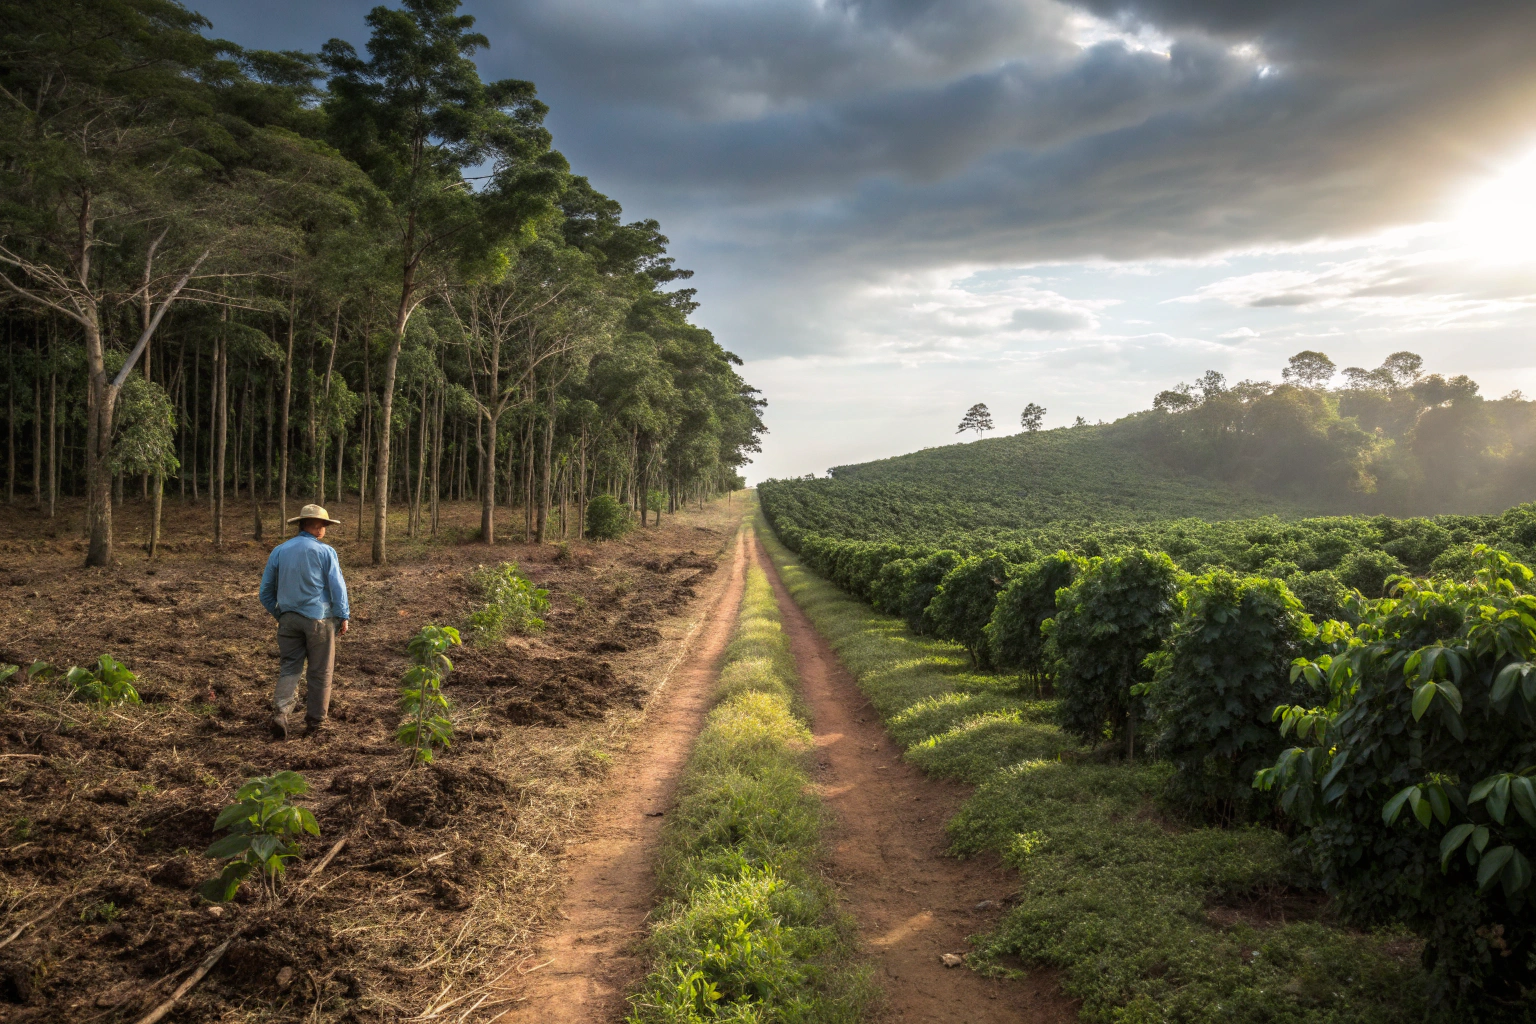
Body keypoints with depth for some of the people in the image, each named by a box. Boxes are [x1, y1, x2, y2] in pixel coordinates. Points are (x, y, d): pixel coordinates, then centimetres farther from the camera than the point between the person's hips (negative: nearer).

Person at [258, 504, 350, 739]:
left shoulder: (278, 551, 5)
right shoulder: (325, 552, -7)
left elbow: (266, 592, 10)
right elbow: (338, 587, -9)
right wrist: (343, 617, -1)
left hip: (288, 619, 3)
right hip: (319, 619, -3)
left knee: (289, 668, 10)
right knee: (320, 672, 8)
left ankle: (281, 713, -11)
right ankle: (314, 721, 14)